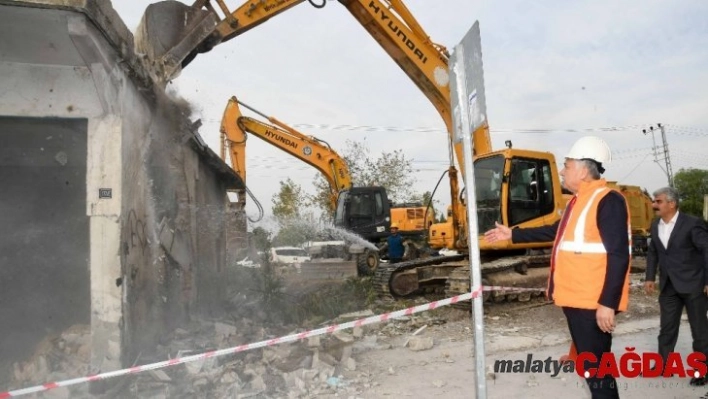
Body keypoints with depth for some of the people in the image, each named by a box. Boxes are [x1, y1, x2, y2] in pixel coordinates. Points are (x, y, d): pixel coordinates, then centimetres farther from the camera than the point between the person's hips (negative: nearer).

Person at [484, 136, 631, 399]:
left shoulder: (608, 201, -16)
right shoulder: (578, 201, 15)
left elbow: (618, 256, -21)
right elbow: (555, 232, 29)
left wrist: (607, 303, -24)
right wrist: (512, 234, 30)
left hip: (594, 302, -10)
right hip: (575, 298, 10)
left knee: (596, 365, -4)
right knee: (588, 361, 17)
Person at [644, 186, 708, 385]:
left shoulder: (692, 223, -13)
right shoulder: (655, 225, 6)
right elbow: (653, 252, 14)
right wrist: (650, 277, 8)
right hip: (669, 285, 6)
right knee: (666, 328, 11)